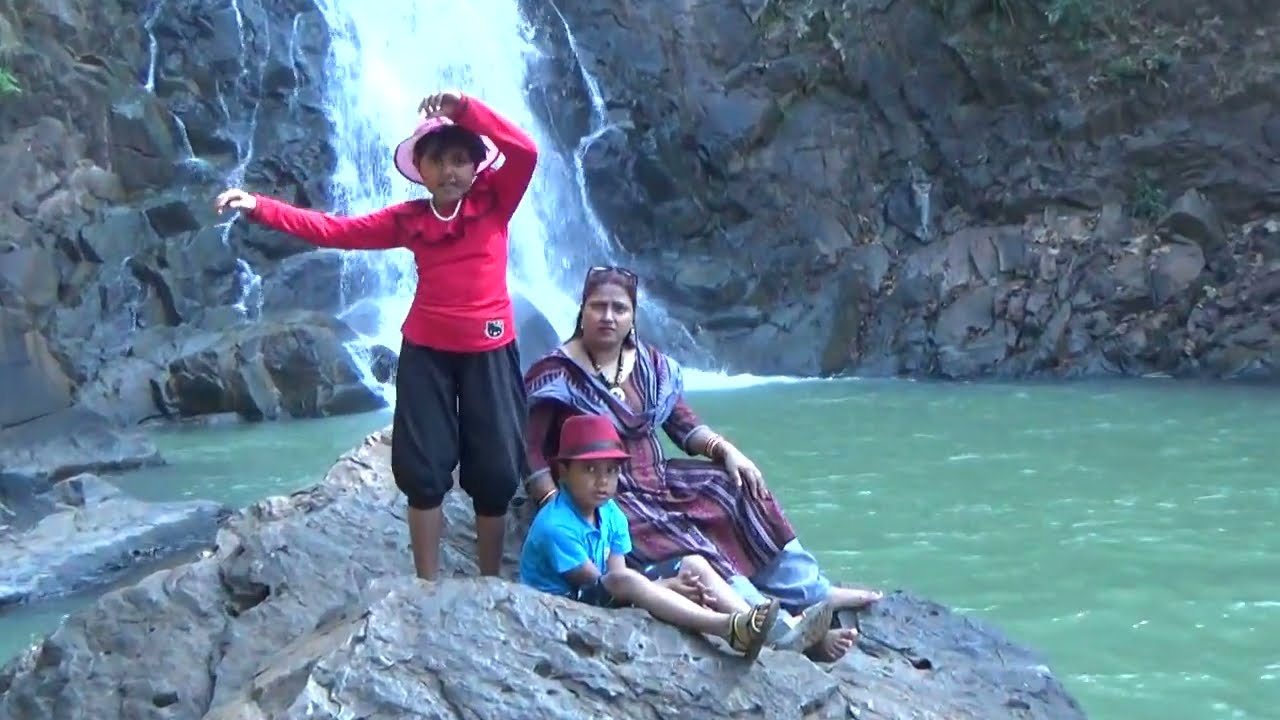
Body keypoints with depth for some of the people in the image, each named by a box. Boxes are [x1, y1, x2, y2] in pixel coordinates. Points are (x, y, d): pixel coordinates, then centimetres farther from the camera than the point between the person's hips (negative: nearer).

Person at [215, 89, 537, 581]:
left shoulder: (495, 202, -2)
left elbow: (525, 151, -18)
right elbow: (334, 231, 5)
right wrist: (259, 208, -3)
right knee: (424, 472, 1)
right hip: (426, 352, 2)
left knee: (495, 473, 4)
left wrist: (466, 109, -28)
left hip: (488, 351, -1)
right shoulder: (408, 220, 4)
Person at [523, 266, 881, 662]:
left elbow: (684, 425, 14)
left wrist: (726, 450, -3)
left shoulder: (651, 365, 8)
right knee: (687, 552, -27)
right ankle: (786, 627, -37)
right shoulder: (555, 374, -11)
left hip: (657, 479, 8)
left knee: (742, 488, -6)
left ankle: (812, 591, -1)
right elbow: (531, 451, -15)